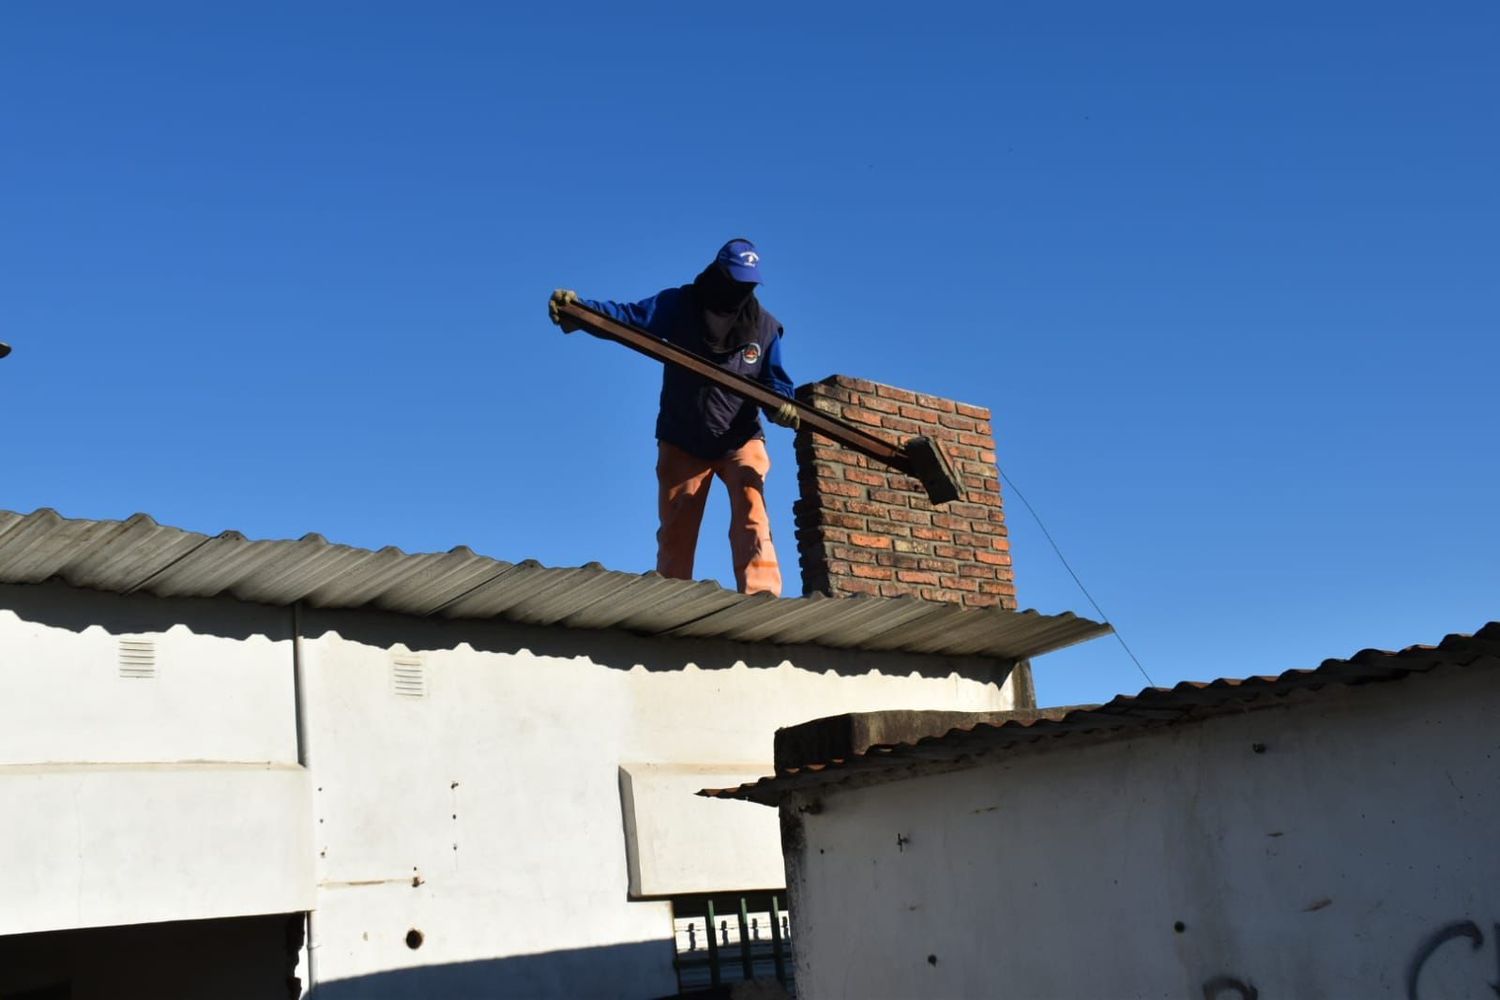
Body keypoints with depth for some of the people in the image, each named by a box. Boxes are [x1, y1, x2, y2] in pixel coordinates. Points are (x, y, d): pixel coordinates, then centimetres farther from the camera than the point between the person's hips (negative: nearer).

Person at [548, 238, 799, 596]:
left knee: (752, 516, -20)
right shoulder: (679, 305, -4)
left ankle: (762, 596, -28)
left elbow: (775, 380, 3)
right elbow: (628, 316, -16)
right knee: (675, 533, 3)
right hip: (683, 443, 0)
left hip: (740, 441, 0)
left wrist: (782, 403, -22)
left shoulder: (764, 326, 2)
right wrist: (577, 308, -34)